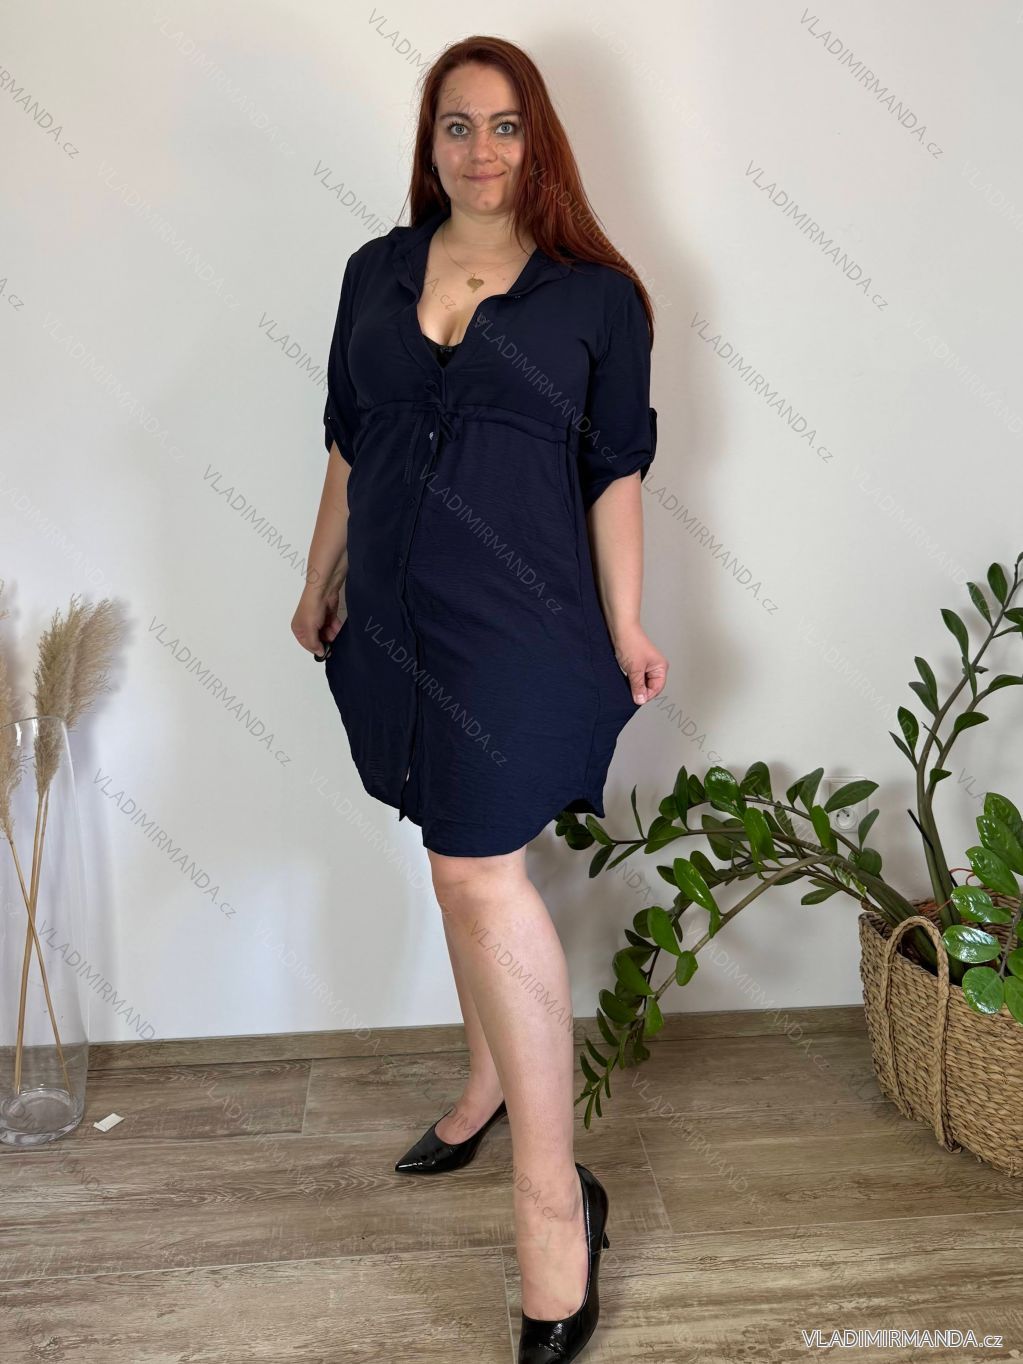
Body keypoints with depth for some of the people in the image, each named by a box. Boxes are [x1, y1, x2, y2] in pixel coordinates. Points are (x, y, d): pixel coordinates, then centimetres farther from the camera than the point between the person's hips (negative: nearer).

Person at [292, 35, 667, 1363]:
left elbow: (615, 471, 0)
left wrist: (626, 624, -4)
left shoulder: (593, 293, 1)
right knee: (467, 865, 15)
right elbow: (350, 447, 15)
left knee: (481, 871, -13)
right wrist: (322, 581, 16)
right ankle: (491, 1080, 35)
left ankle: (553, 1192, -3)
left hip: (518, 620, -4)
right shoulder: (376, 272, 11)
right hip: (396, 614, 5)